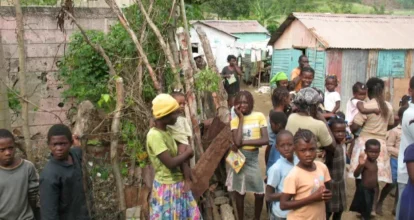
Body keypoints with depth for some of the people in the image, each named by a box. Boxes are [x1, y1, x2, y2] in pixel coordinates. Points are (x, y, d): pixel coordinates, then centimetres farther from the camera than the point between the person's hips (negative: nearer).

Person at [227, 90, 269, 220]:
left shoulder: (259, 116, -3)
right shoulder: (235, 121, -1)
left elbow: (265, 140, -13)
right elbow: (237, 142, -18)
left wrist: (243, 142, -16)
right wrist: (241, 118, -12)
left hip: (253, 158, 0)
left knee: (260, 193, 5)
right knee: (239, 192, 11)